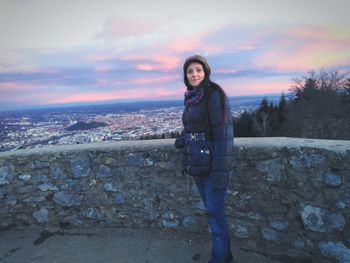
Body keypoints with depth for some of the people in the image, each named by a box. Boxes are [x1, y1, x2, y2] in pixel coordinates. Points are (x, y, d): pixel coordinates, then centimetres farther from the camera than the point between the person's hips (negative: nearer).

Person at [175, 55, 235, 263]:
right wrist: (184, 139, 6)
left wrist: (220, 170, -21)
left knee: (215, 213, 3)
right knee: (213, 211, 18)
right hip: (198, 164, 8)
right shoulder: (191, 98, 9)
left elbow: (223, 132, -19)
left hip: (214, 164, -8)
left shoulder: (214, 94, -14)